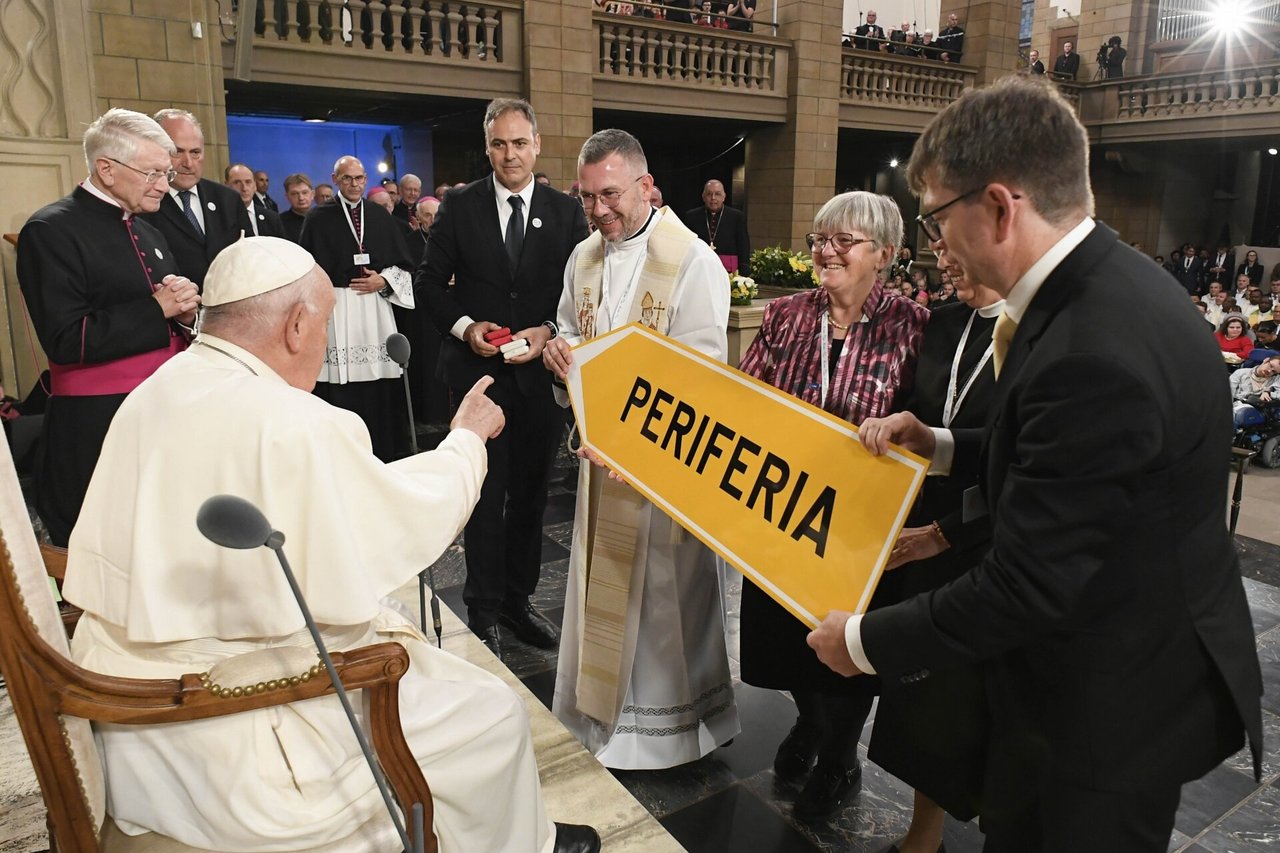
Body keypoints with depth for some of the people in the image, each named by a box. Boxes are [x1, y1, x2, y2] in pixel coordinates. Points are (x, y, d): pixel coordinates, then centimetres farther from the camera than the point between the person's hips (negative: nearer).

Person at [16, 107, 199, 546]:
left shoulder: (147, 233, 16)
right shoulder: (51, 230, -8)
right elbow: (65, 342, -16)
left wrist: (184, 312, -2)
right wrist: (157, 309, -16)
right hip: (97, 428, -7)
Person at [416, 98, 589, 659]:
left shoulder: (566, 212, 4)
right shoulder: (459, 206, 2)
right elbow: (431, 281, 3)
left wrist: (548, 332, -13)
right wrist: (464, 326, -12)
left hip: (541, 373, 2)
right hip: (478, 370, -2)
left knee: (531, 493, 12)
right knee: (486, 496, 0)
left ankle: (519, 601, 28)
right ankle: (483, 612, 15)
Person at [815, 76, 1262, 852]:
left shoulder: (1095, 351, -34)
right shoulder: (1108, 281, -2)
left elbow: (1028, 587, -28)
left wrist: (866, 641, -16)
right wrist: (940, 447, 0)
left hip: (1116, 701, -8)